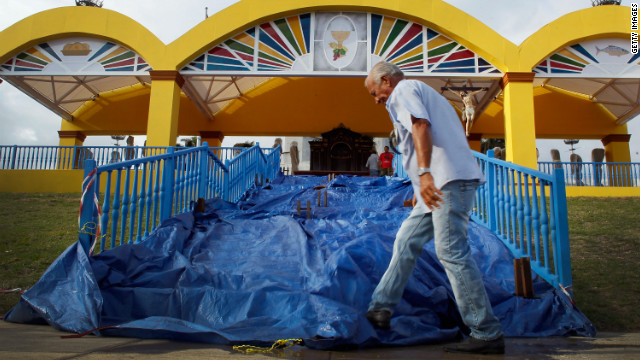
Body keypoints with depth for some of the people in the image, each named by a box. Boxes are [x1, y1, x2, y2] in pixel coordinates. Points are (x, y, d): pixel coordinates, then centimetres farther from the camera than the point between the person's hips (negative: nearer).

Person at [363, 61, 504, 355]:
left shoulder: (403, 90, 2)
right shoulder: (423, 93, 30)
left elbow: (421, 125, -18)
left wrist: (424, 173, -30)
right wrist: (420, 189, 30)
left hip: (450, 181, -11)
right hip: (441, 184, 11)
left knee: (452, 252, -11)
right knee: (406, 241, 12)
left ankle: (487, 335, -5)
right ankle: (380, 308, 17)